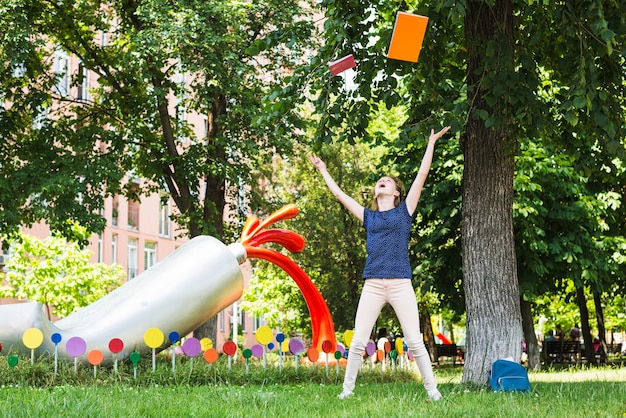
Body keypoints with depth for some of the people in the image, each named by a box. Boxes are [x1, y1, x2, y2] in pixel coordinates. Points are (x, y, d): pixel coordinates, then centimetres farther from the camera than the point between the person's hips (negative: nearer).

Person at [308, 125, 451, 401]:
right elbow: (339, 194, 26)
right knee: (358, 341, 0)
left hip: (401, 284, -2)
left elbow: (422, 175, 10)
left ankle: (432, 391, 4)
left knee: (415, 342, -3)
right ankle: (347, 390, 10)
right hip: (372, 285, 2)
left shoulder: (404, 211, 11)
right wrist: (322, 170, 34)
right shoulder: (368, 217, 17)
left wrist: (431, 142, 13)